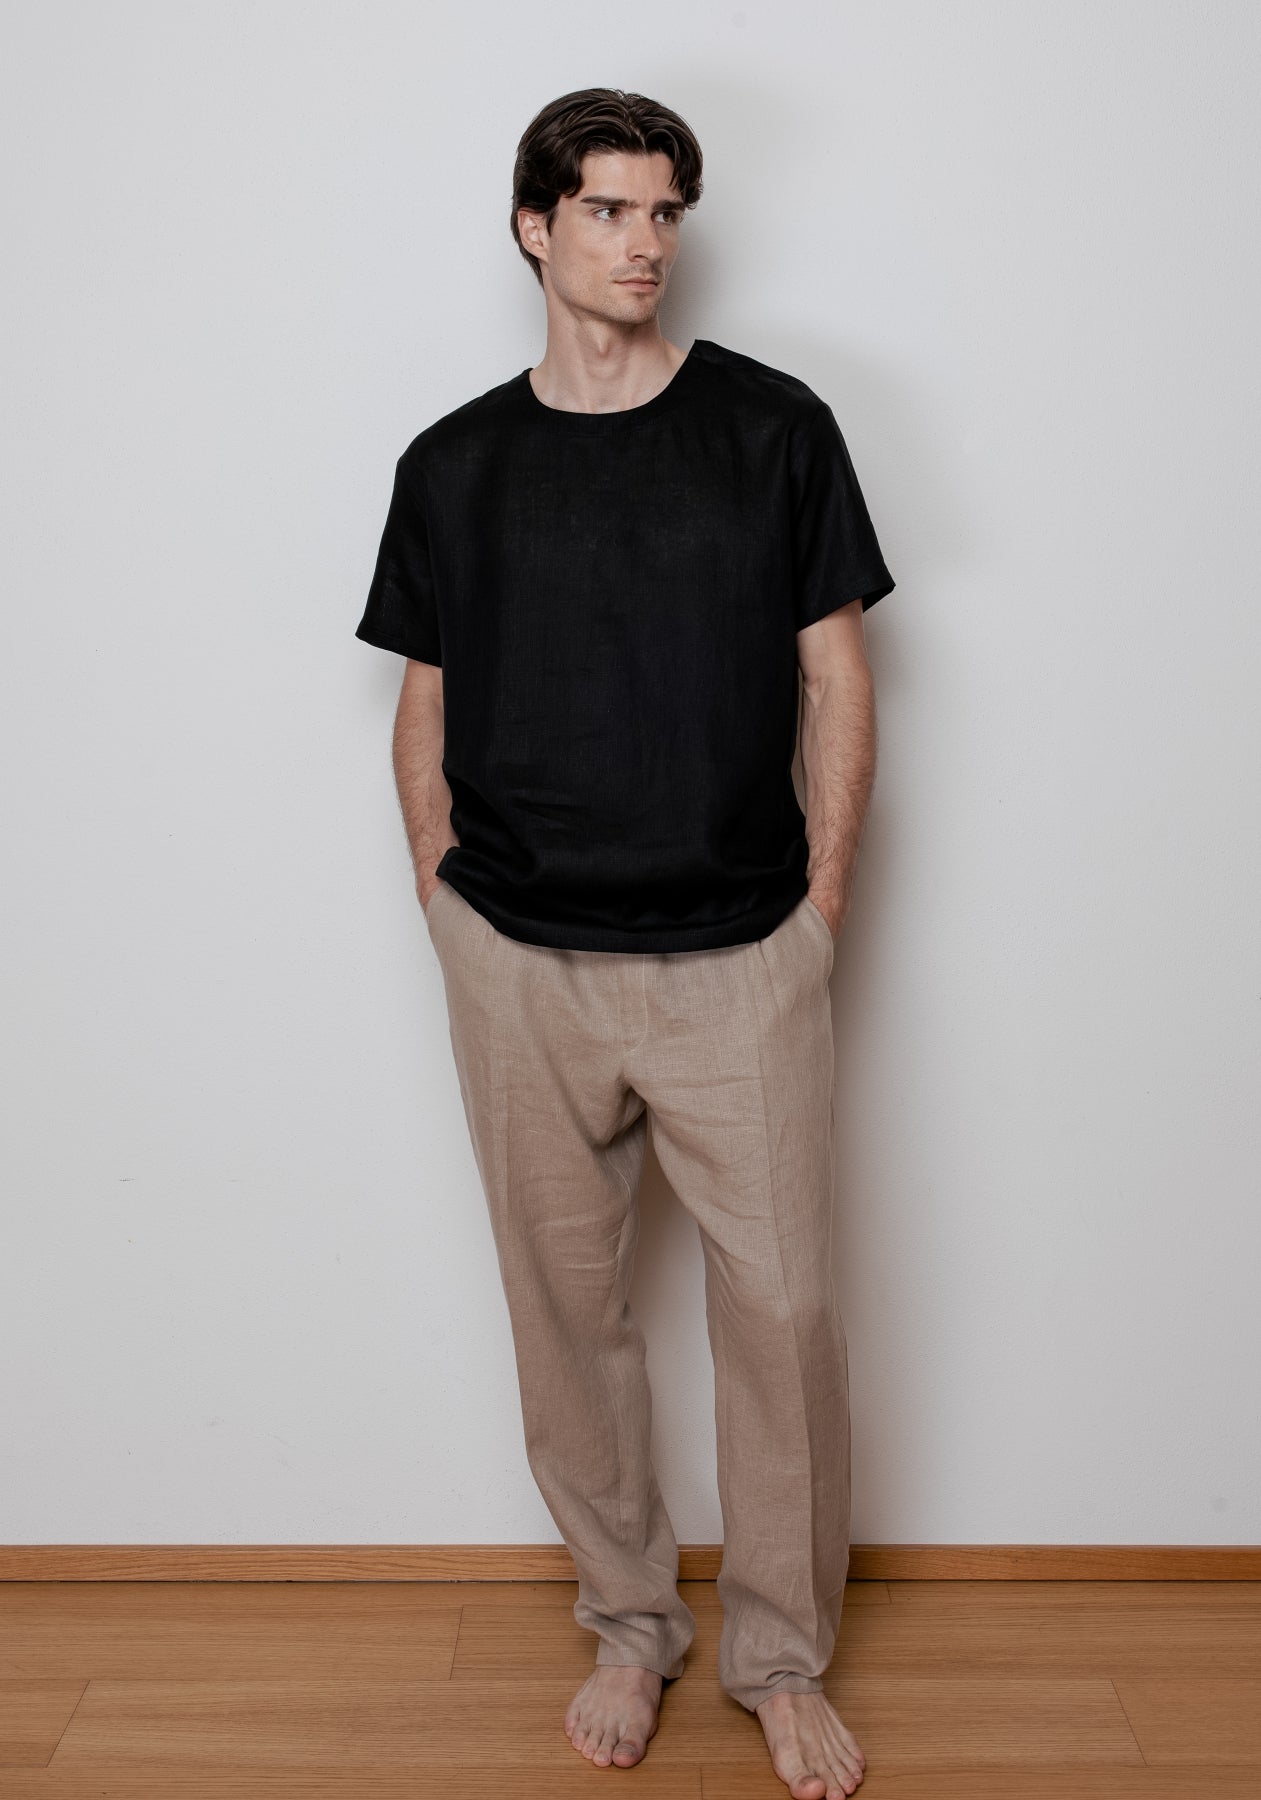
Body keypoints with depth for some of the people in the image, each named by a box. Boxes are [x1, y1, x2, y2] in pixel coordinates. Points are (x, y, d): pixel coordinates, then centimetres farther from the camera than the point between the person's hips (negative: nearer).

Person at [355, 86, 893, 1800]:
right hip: (522, 965, 2)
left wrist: (822, 897, -1)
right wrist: (443, 895, 4)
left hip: (740, 961, -1)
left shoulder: (775, 425, 1)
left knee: (782, 1306, 3)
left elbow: (837, 675, 3)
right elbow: (427, 701, 11)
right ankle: (629, 1622, 33)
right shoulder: (455, 464, 5)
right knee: (568, 1304, 11)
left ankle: (781, 1655, 25)